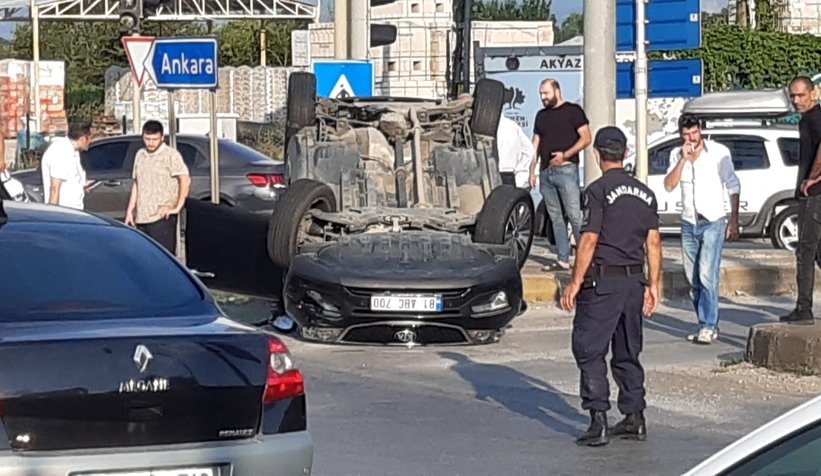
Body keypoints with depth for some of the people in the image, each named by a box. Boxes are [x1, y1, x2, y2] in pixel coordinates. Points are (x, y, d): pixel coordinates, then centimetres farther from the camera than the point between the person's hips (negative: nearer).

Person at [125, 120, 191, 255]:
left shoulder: (171, 155, -5)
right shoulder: (140, 155, 15)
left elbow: (185, 180, -13)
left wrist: (177, 207, -15)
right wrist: (130, 211, 16)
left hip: (162, 217, -7)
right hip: (141, 217, 7)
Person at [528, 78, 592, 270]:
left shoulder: (573, 111, 1)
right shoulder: (541, 116, 20)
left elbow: (586, 138, -6)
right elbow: (535, 145, 21)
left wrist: (565, 155, -15)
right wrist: (532, 171, 13)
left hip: (566, 170, -6)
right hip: (545, 172, 6)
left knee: (574, 216, -11)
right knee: (555, 218, 5)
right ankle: (563, 260, 5)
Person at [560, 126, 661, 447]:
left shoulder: (598, 190, -9)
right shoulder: (645, 193, 11)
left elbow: (589, 240, -13)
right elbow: (653, 243, 10)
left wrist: (575, 283, -9)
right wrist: (653, 285, 16)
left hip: (603, 280, -6)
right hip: (634, 281, 7)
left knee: (589, 350, -2)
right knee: (628, 353, 15)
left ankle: (599, 420, -10)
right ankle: (634, 419, 16)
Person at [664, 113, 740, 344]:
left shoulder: (719, 152, -6)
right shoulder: (677, 155, 6)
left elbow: (733, 186, -2)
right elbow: (669, 186, -6)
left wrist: (734, 221, -5)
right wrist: (684, 159, -15)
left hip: (713, 223, -5)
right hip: (688, 224, 5)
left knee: (707, 275, -17)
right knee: (693, 280, 6)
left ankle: (708, 327, -17)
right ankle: (709, 325, 14)